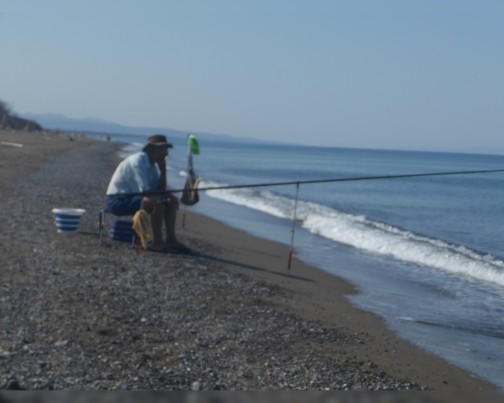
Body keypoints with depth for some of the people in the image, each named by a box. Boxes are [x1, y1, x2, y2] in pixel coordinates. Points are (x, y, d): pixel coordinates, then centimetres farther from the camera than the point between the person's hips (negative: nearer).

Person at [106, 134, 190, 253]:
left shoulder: (153, 164, 8)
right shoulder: (138, 161, -21)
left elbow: (161, 190, 10)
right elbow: (145, 191, -27)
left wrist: (163, 169, -1)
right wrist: (167, 194, -15)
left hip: (133, 197, 10)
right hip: (118, 201, -10)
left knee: (172, 201, 3)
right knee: (158, 202, -31)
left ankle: (171, 239, -2)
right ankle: (157, 243, -24)